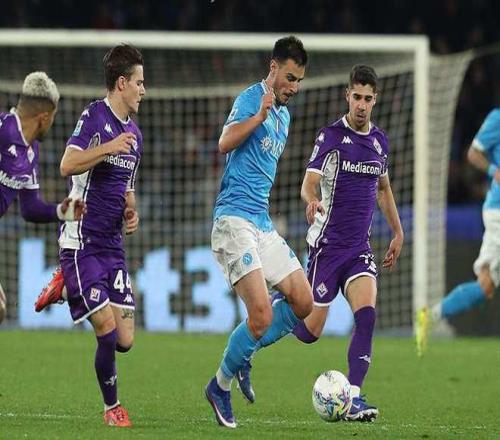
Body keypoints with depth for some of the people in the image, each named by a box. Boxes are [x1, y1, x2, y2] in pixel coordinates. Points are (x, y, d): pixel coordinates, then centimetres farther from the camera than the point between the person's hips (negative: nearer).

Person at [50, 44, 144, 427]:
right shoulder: (95, 116, -9)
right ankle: (112, 406, 7)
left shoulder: (134, 134, 16)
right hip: (81, 243, -7)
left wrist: (131, 212, 8)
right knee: (108, 331, -12)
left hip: (112, 246, 7)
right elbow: (67, 165, -22)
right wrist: (109, 148, -27)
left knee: (125, 339, -1)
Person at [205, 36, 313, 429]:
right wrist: (261, 114, -33)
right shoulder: (252, 99, -9)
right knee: (262, 315, -16)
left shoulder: (284, 114, 18)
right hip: (234, 219, -9)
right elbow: (226, 143, -26)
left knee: (303, 302, 2)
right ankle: (221, 385, 4)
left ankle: (243, 357, 18)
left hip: (262, 221, 9)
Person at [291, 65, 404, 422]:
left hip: (360, 248, 4)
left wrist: (398, 233, 24)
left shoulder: (380, 141, 11)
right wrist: (312, 200, -39)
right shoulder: (331, 136, -7)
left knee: (367, 315, -19)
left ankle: (353, 399, -19)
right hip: (327, 244, -4)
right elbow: (309, 183, -16)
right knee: (309, 332, -2)